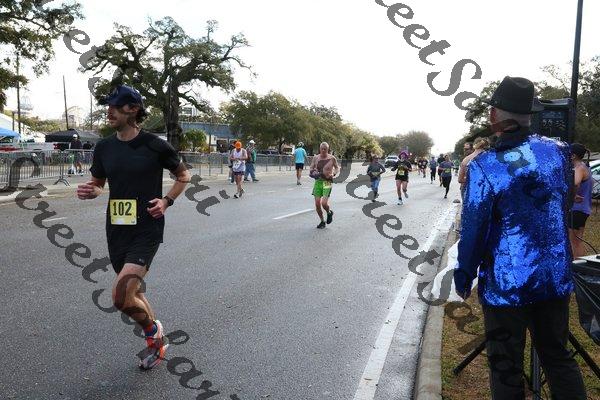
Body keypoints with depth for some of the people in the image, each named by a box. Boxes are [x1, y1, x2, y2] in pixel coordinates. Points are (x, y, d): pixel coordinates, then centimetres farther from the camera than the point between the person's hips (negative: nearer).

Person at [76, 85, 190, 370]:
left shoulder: (154, 145, -8)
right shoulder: (104, 147, 4)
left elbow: (183, 175, 5)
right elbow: (98, 183, 17)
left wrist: (167, 200, -9)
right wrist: (89, 191, -6)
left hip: (147, 229, -6)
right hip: (117, 229, 6)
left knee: (121, 297, -17)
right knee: (132, 293, 16)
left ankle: (153, 331, 14)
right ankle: (156, 342, 40)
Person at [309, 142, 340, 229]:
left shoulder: (332, 158, -3)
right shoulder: (315, 158, 5)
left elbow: (337, 168, 10)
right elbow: (311, 168, 14)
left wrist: (333, 173, -8)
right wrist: (313, 172, -8)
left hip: (327, 182, -4)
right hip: (318, 181, 4)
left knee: (324, 203, -16)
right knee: (317, 203, 1)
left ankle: (329, 213, 19)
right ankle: (322, 221, 20)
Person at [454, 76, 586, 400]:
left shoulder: (484, 166, -18)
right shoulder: (557, 151, -2)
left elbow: (473, 228, -15)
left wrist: (464, 274, -3)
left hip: (506, 284, -5)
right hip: (556, 277, 5)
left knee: (505, 367, 11)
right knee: (558, 357, 20)